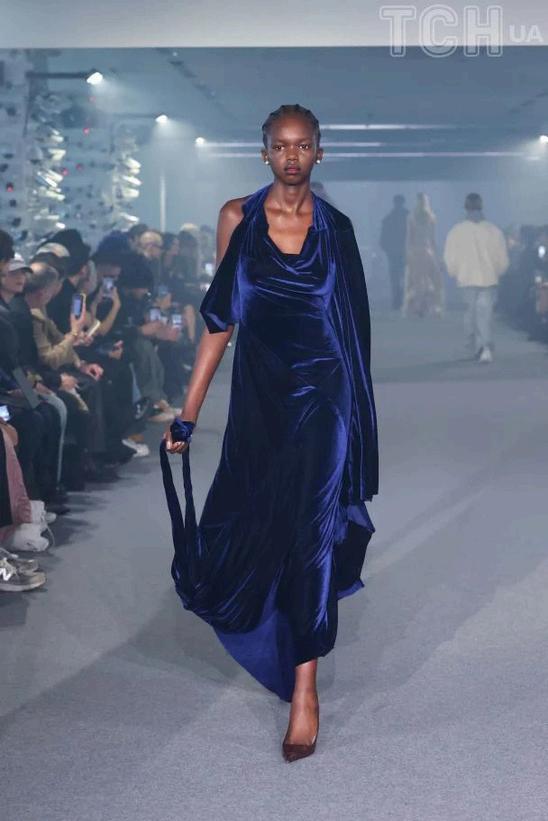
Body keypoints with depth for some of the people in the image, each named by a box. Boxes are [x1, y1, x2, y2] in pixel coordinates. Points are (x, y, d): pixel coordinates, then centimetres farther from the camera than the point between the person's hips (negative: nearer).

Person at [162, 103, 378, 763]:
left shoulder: (336, 227, 1)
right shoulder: (238, 218, 0)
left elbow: (352, 321, 10)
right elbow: (222, 318, 0)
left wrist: (357, 409, 13)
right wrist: (188, 414, -3)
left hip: (322, 395, -1)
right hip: (259, 393, 1)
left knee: (311, 528, -6)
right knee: (251, 522, 11)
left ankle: (304, 687, 1)